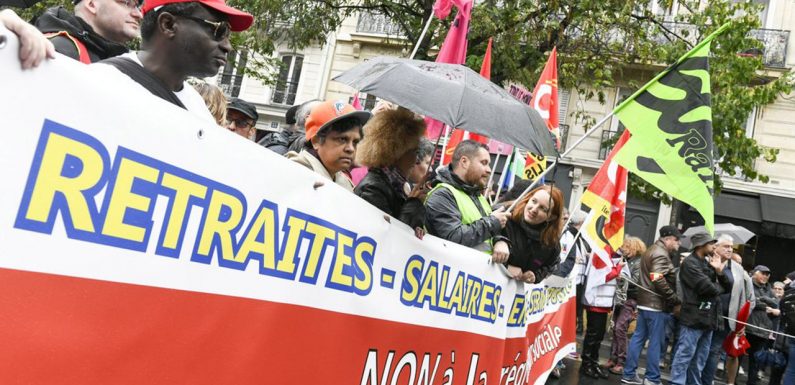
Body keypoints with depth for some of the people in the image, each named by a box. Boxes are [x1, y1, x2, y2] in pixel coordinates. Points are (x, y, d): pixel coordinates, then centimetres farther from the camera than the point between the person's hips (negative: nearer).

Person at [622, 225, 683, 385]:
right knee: (656, 343, -1)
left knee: (638, 338, 11)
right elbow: (659, 280, -24)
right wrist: (676, 301, -17)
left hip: (645, 303, 10)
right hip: (657, 305, -10)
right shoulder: (661, 254, -14)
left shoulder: (652, 251, 18)